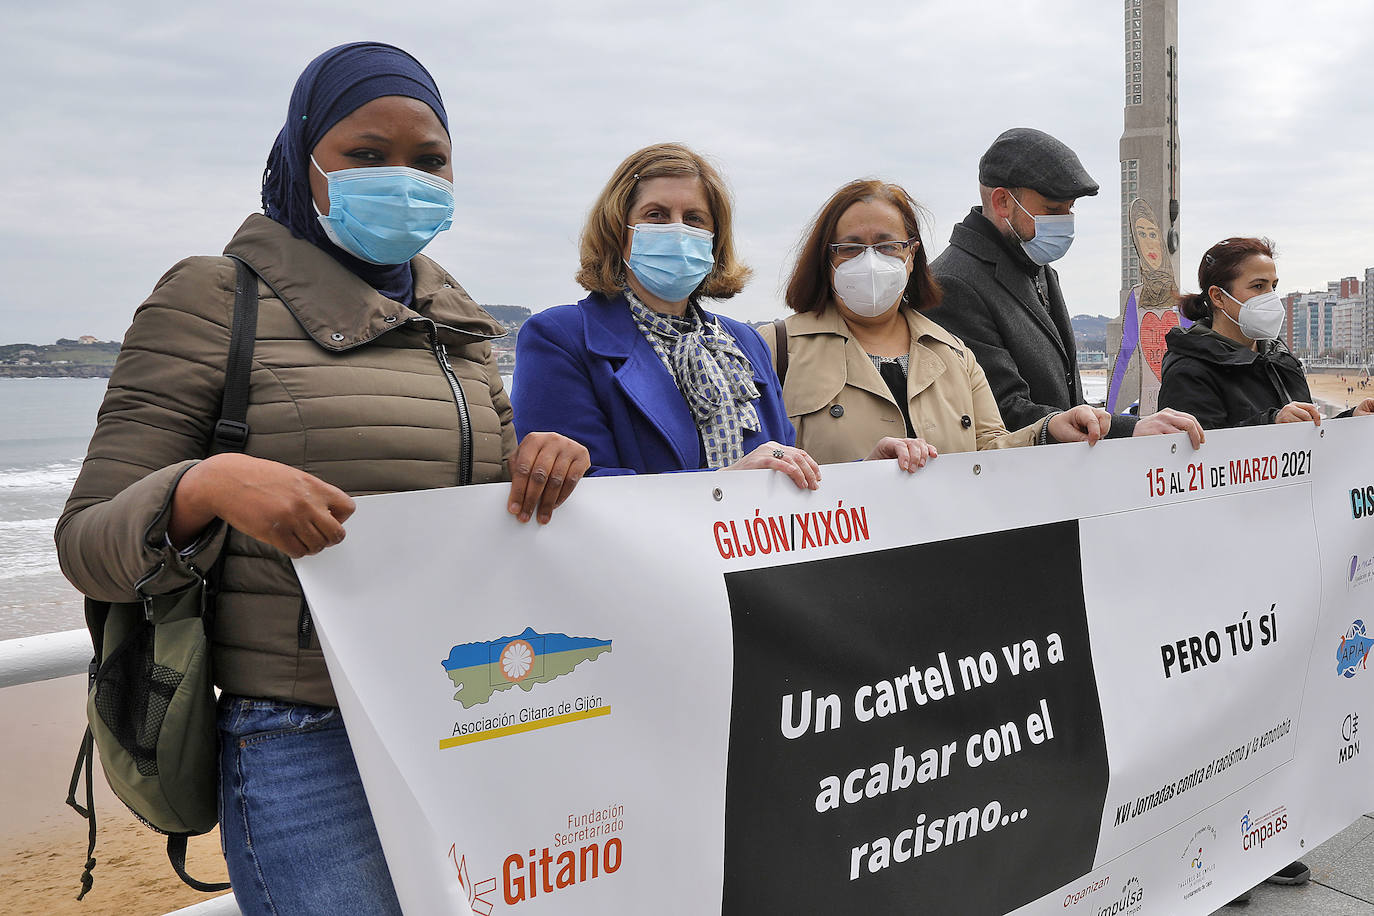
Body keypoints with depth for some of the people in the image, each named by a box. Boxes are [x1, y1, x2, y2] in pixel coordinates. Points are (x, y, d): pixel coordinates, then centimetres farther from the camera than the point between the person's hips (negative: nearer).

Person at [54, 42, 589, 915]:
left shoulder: (456, 320, 13)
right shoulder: (218, 297, -4)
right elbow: (89, 542, -6)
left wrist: (542, 466, -5)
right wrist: (206, 487, -27)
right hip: (308, 743, -5)